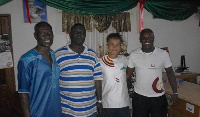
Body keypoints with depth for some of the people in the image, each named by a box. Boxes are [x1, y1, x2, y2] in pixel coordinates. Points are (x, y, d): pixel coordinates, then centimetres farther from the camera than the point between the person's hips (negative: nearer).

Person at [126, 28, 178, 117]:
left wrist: (175, 92, 0)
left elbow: (170, 73, 2)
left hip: (159, 97, 0)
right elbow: (128, 74, 1)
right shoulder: (133, 55, -5)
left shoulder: (163, 54, -6)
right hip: (139, 96, 0)